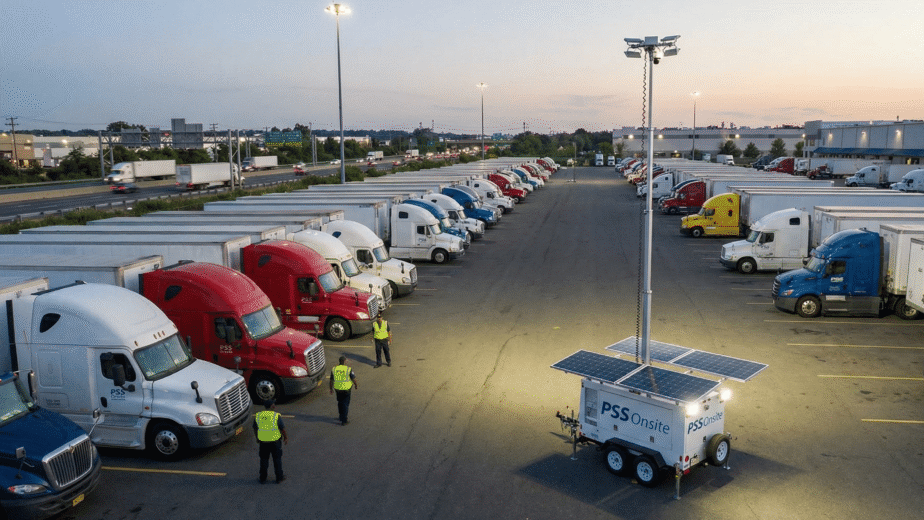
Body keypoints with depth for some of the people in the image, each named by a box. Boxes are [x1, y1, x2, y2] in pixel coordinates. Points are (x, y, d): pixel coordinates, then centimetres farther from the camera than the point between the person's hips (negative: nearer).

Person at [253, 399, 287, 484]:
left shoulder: (257, 416, -6)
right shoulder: (276, 416, -16)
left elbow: (255, 429, 5)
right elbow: (282, 429, -10)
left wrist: (257, 438, 21)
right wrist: (286, 438, 6)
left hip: (263, 442, 2)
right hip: (275, 441, -2)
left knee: (264, 460, 18)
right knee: (277, 459, 13)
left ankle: (263, 478, 25)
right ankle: (279, 477, 23)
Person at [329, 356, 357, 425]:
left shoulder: (334, 369, -8)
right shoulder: (349, 369, -17)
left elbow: (331, 380, 0)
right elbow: (353, 379, -10)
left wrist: (331, 389, 13)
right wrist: (356, 385, 9)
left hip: (337, 388, 3)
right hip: (346, 388, -3)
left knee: (340, 402, 23)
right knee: (345, 404, 7)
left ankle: (342, 416, 36)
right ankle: (344, 420, 8)